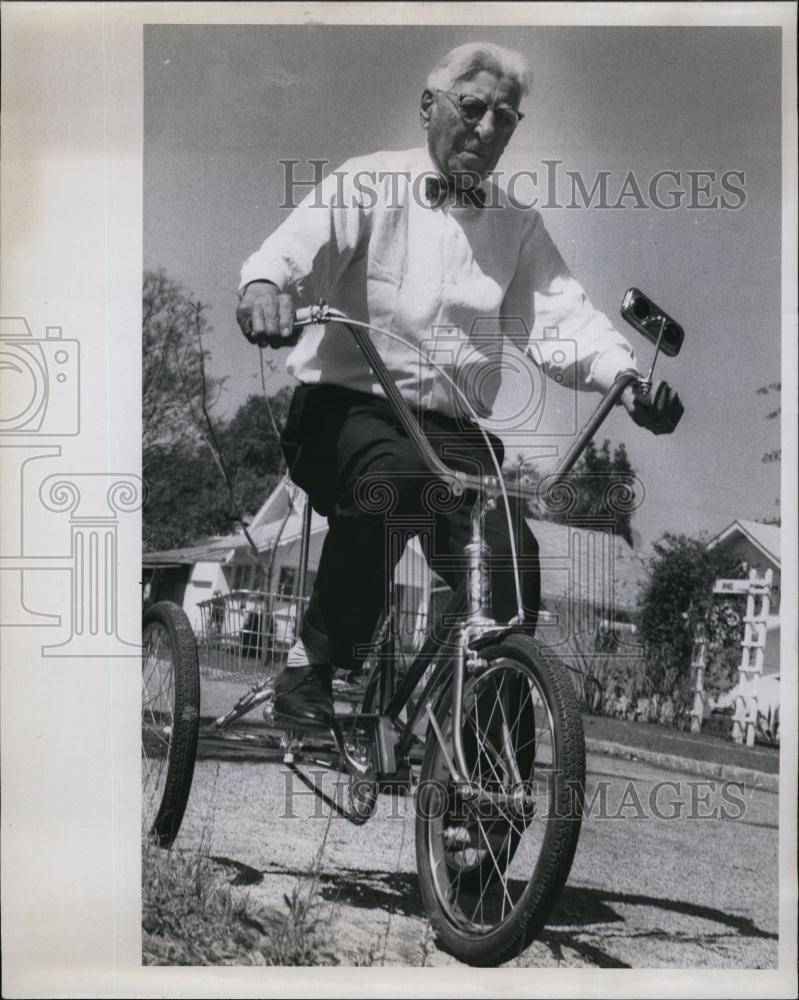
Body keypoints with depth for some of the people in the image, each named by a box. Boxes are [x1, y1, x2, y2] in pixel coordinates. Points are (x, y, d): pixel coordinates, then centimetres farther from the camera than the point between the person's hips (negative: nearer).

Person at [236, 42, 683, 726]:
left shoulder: (518, 227, 15)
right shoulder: (369, 187, 3)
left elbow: (561, 318, 1)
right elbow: (297, 246, -15)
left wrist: (626, 374, -21)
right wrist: (264, 284, -40)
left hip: (452, 429, 4)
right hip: (347, 407, -3)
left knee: (512, 556, -21)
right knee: (390, 479, -37)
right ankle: (313, 664, -22)